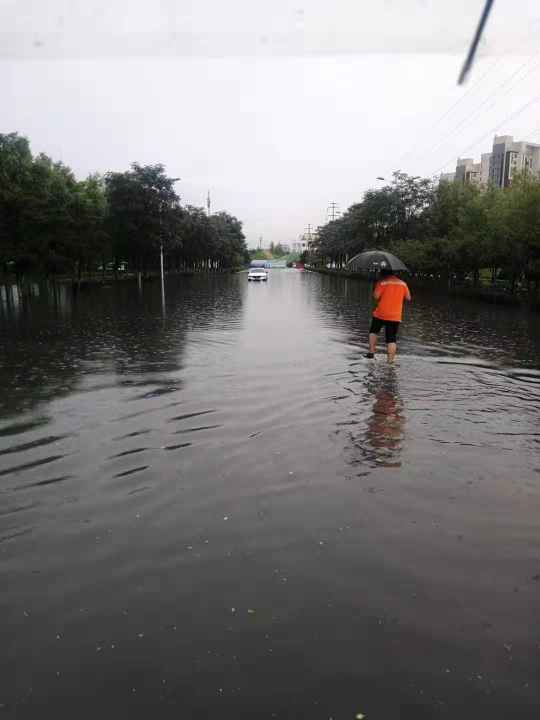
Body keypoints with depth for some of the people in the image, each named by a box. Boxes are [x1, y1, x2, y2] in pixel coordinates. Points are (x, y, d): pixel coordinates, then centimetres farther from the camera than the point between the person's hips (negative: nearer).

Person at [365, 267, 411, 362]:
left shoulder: (382, 282, -4)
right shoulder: (403, 283, 7)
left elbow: (376, 296, -13)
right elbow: (408, 298, 10)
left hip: (381, 314, -2)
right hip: (395, 316, 2)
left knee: (373, 331, 21)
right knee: (392, 339, 3)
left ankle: (371, 352, 15)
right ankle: (390, 361, -2)